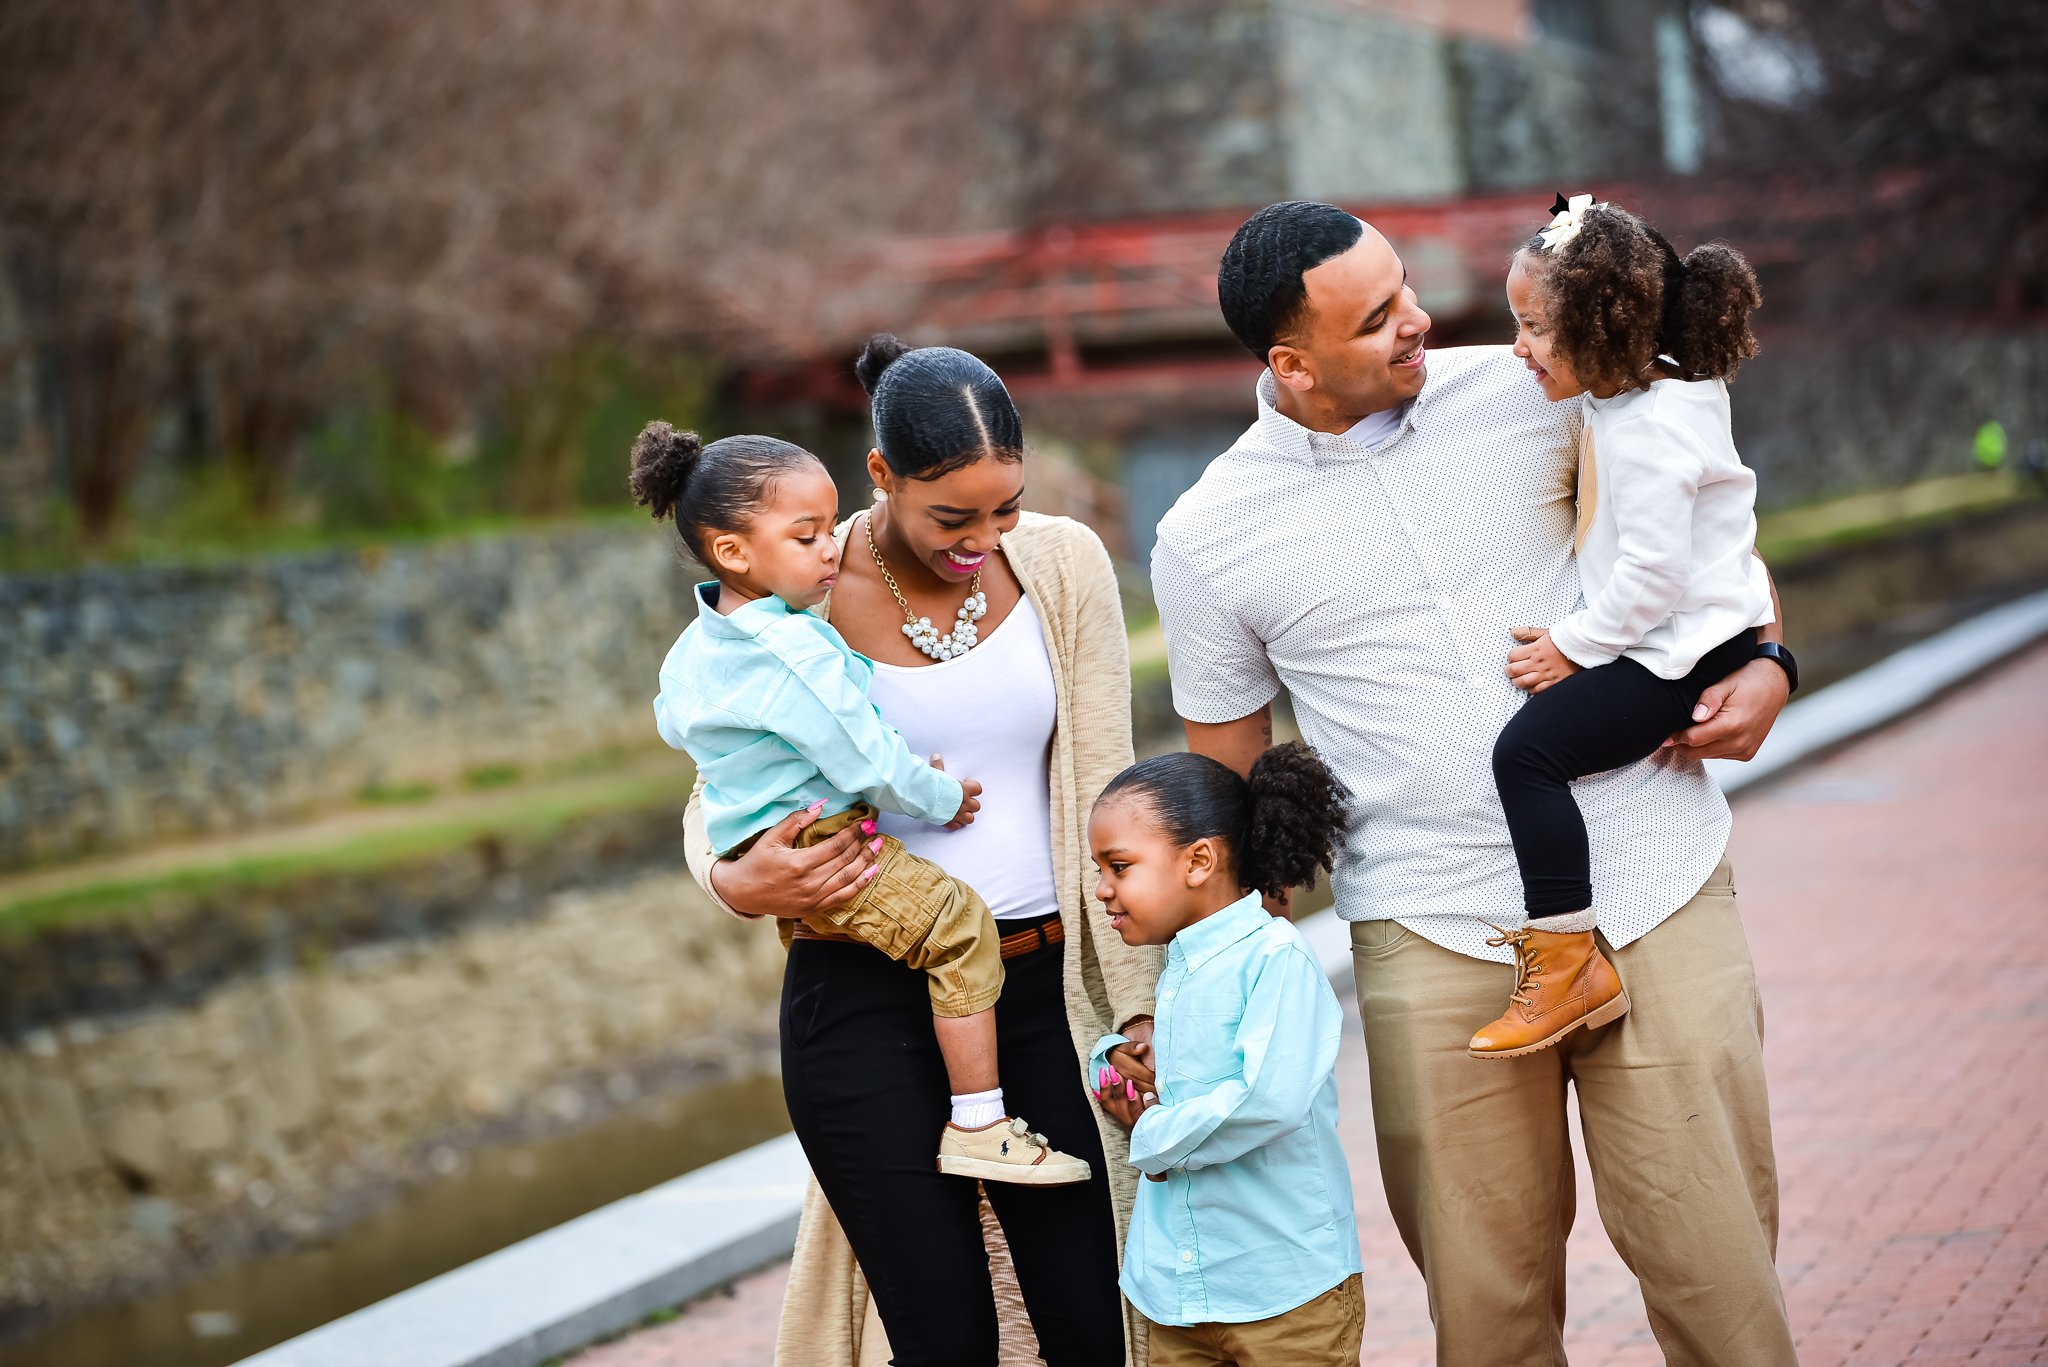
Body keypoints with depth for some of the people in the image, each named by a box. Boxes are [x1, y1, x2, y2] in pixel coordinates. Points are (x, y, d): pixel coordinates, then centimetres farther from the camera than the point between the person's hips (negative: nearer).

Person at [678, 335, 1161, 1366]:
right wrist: (733, 882, -19)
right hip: (868, 1008, -2)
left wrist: (1138, 1003, -1)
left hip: (1042, 986, 2)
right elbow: (713, 801, 5)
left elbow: (1103, 790, 3)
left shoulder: (1062, 564, -1)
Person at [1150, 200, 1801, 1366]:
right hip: (1436, 940, -1)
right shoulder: (1208, 541, 0)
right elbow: (1227, 776, 10)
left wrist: (1765, 662, 0)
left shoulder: (1528, 393, 2)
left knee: (1718, 1265, 0)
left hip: (1656, 887, 1)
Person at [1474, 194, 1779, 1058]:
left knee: (1529, 748, -20)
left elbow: (1652, 572, -26)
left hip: (1687, 653, -11)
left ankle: (1567, 962, -20)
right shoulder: (1663, 388, 9)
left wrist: (1573, 645, -17)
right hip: (1686, 640, 11)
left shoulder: (1648, 431, -23)